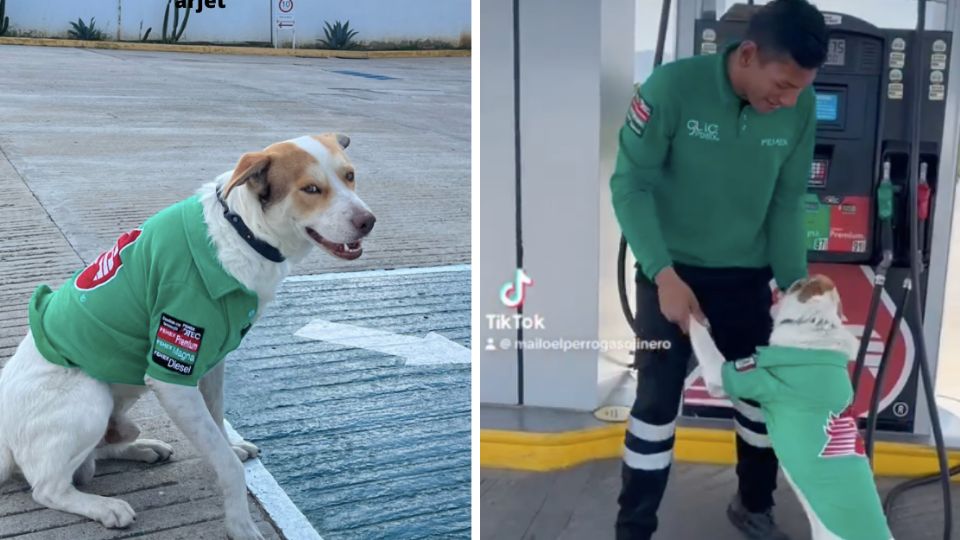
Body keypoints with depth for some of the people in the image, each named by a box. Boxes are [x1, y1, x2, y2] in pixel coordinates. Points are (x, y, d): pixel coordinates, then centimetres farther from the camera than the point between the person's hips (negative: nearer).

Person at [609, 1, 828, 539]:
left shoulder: (802, 108, -11)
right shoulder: (672, 86, -24)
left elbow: (787, 203, -1)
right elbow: (630, 183, -19)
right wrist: (663, 273, -26)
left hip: (747, 274, 4)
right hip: (672, 271, -4)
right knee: (659, 397, 0)